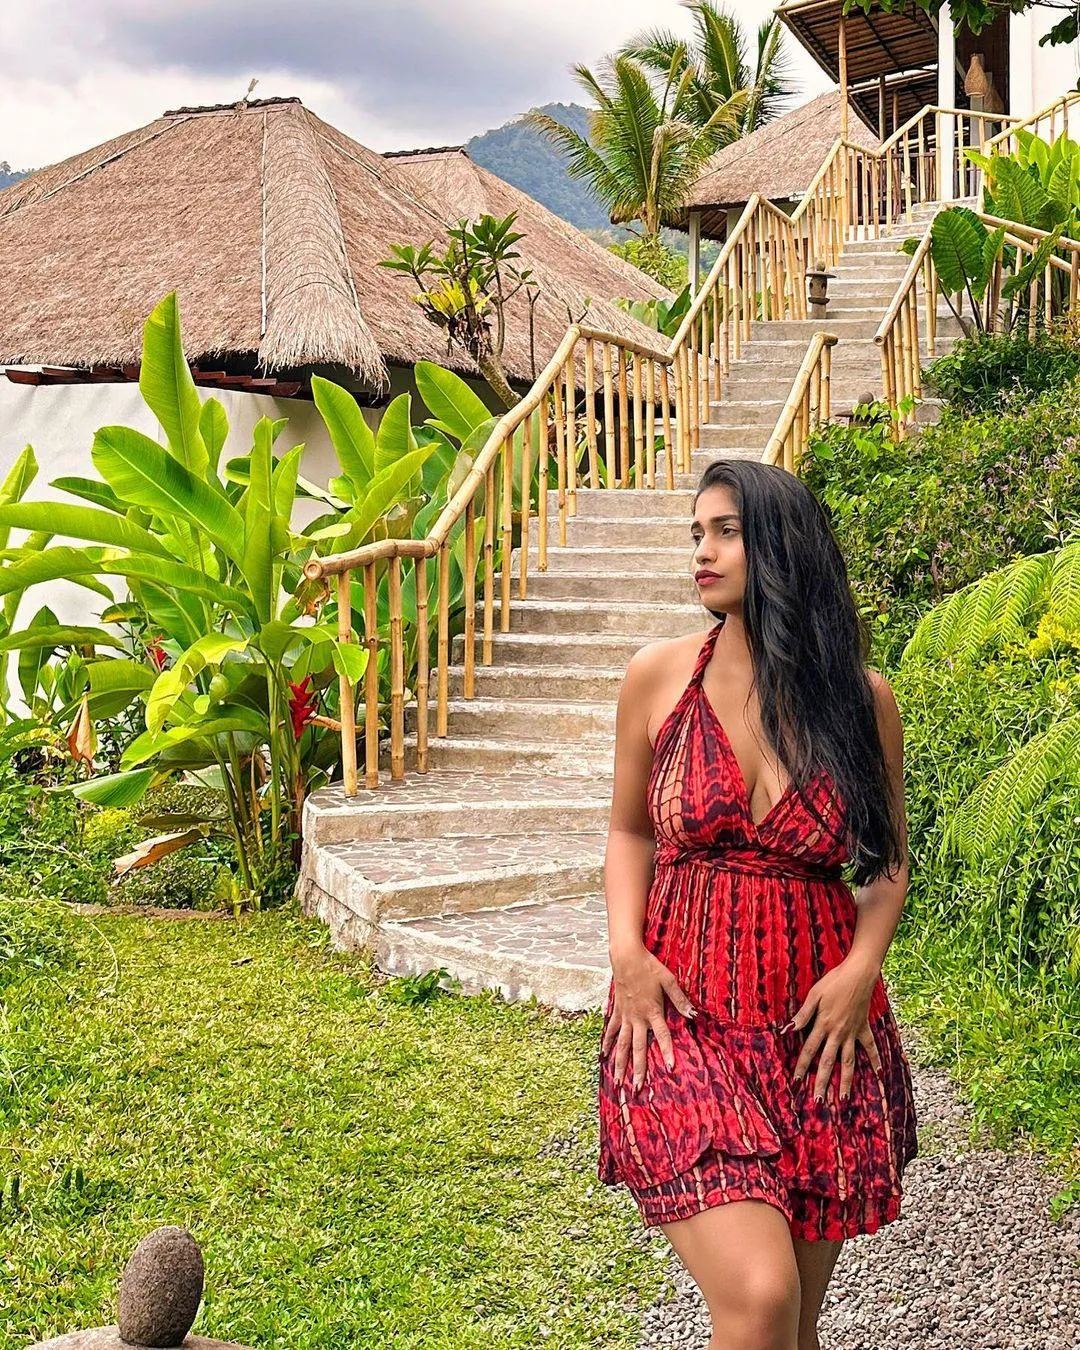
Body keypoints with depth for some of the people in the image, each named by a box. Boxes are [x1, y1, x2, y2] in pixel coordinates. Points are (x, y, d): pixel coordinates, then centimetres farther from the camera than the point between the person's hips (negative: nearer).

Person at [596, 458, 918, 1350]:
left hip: (822, 1023, 2)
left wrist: (862, 968, -6)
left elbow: (889, 862, 11)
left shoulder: (861, 698, 1)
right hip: (681, 1013, -1)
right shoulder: (660, 675, 1)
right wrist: (626, 951, -4)